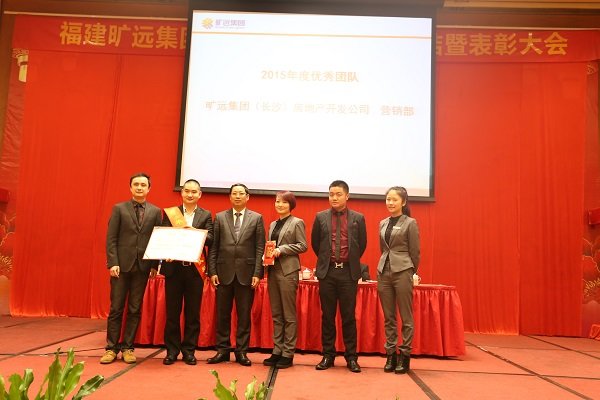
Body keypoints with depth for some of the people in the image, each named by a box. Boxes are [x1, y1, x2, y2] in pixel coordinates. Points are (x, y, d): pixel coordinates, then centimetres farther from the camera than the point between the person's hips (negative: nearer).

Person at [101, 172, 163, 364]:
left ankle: (127, 348, 17)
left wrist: (155, 265, -1)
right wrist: (113, 263, -9)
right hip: (121, 264, -1)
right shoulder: (119, 208, 4)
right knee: (116, 308, 4)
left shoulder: (156, 211, 7)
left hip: (143, 266, 1)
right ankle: (111, 348, 14)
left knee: (135, 309, 7)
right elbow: (111, 238, 0)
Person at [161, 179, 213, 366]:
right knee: (172, 312, 8)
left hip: (195, 269, 0)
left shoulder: (206, 215, 7)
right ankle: (172, 351, 20)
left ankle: (189, 351, 19)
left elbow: (209, 239, -5)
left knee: (193, 313, 7)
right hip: (173, 267, 0)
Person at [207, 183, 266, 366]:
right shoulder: (220, 217, 8)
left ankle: (242, 351, 16)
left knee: (244, 315, 5)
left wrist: (257, 273, -7)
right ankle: (222, 350, 20)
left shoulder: (256, 218, 5)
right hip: (224, 272, 1)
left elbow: (260, 248, 1)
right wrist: (212, 271, -2)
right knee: (222, 314, 7)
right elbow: (213, 247, 5)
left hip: (246, 273, -1)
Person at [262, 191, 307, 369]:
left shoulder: (297, 222, -2)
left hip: (288, 271, -6)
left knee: (289, 315, 0)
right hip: (273, 270, 7)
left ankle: (288, 353, 7)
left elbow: (303, 246, -8)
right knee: (276, 314, 10)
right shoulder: (273, 224, 17)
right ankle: (277, 350, 18)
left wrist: (282, 249, -15)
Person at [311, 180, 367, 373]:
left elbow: (362, 244, 10)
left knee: (349, 317, 5)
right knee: (327, 316, 8)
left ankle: (351, 357, 15)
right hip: (327, 272, 1)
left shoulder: (358, 218, 2)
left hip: (348, 272, -1)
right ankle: (328, 355, 19)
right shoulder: (321, 217, 4)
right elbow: (315, 243, 13)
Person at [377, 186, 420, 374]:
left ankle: (405, 355, 11)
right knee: (388, 317, 9)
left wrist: (410, 272, 7)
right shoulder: (382, 223, 12)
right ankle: (390, 354, 17)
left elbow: (415, 252, 0)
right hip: (384, 272, 5)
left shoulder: (410, 223, -3)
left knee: (406, 317, 2)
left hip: (402, 272, -5)